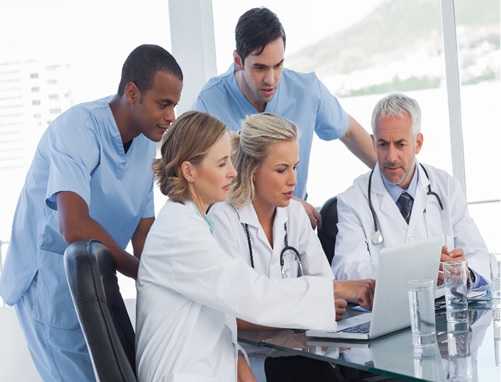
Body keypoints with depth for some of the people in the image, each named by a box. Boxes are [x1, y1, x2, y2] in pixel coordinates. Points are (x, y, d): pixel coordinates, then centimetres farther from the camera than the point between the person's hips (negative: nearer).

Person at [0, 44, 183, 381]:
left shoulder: (146, 141, 0)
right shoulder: (78, 129, -24)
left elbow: (143, 229, 3)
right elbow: (74, 227, -36)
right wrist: (144, 273, -26)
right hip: (49, 282, -7)